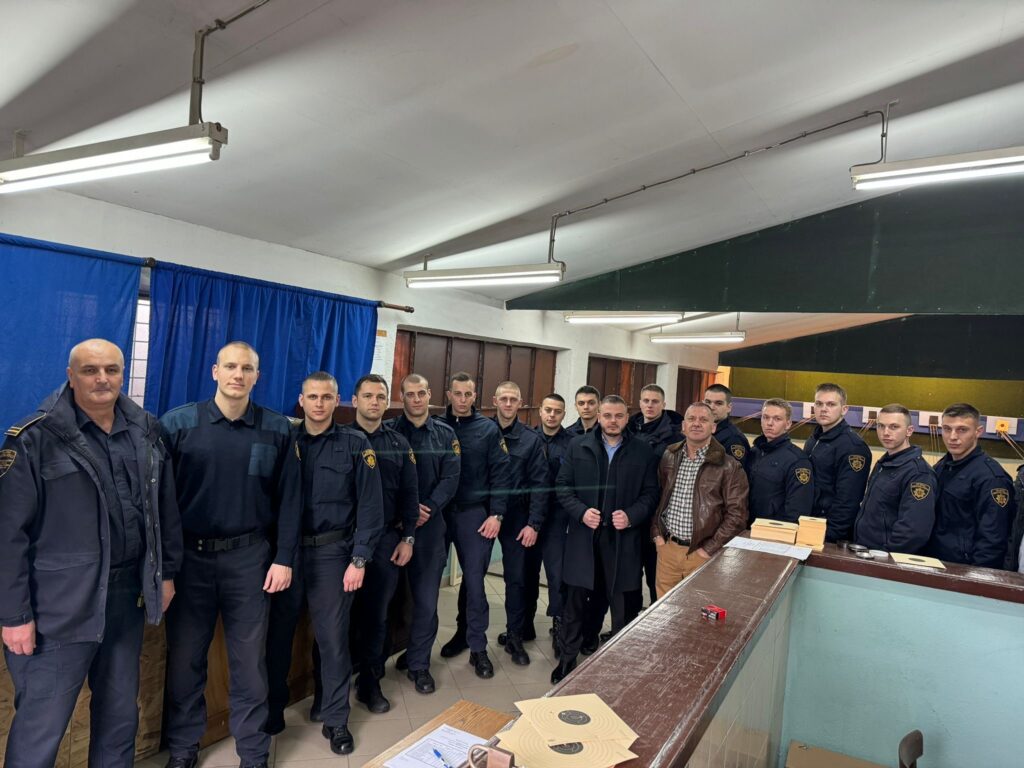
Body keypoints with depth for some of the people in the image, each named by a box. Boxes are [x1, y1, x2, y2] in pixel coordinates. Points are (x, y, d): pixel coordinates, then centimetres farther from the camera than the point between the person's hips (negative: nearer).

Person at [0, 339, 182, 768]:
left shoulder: (145, 431, 4)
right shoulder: (36, 438, -11)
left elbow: (166, 507, 11)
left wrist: (167, 571, 11)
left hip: (126, 595, 5)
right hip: (60, 603, -5)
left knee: (121, 714, 19)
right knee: (41, 723, 6)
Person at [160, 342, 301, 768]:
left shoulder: (277, 428, -2)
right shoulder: (178, 422, -4)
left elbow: (289, 497, 0)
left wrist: (284, 558, -4)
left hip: (249, 556, 0)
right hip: (189, 555, 0)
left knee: (249, 658, 10)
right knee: (184, 656, 14)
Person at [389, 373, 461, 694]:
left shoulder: (445, 434, 6)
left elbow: (450, 479, 0)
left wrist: (428, 509, -11)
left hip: (430, 523, 1)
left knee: (426, 596, 3)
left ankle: (418, 663, 17)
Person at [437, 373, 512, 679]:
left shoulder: (489, 429, -2)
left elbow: (501, 474, -4)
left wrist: (496, 514, -10)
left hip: (476, 513, -2)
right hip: (444, 513, 2)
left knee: (474, 579, 1)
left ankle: (478, 647, 14)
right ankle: (464, 631, 31)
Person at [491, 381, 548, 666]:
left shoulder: (532, 439, -3)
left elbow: (539, 484, -4)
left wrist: (534, 523, -9)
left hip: (516, 515, -1)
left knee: (516, 576, 4)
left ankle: (515, 635, 19)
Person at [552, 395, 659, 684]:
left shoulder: (643, 452, 2)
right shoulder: (578, 446, 3)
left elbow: (650, 493, 4)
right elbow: (563, 486, 4)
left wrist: (631, 516, -12)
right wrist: (581, 512, -11)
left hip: (622, 539, 0)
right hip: (583, 536, 1)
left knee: (624, 602, 8)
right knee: (574, 600, 10)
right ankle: (567, 658, 27)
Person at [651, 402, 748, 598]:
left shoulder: (729, 467, -8)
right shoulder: (669, 457, 5)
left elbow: (736, 514, -10)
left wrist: (709, 549, -11)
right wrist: (657, 534, 5)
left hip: (702, 553, -3)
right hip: (667, 548, 4)